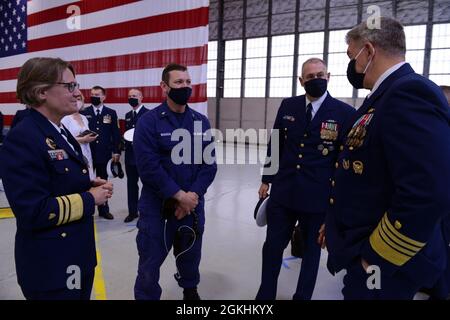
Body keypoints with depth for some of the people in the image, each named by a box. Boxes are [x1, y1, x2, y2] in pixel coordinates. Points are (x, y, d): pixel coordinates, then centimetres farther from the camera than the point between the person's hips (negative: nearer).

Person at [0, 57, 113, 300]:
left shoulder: (61, 133, 8)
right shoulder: (22, 139, -22)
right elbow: (33, 212, -27)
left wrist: (91, 186, -1)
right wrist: (90, 199, -18)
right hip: (51, 265, -9)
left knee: (82, 294, 23)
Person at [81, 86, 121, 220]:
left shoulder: (111, 113, 5)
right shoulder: (83, 113, 3)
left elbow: (115, 134, 4)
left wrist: (116, 151, -1)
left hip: (104, 153, 1)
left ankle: (103, 209, 23)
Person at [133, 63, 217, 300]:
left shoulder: (201, 122, 3)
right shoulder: (148, 121, -9)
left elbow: (209, 164, -1)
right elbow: (148, 167, -17)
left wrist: (192, 196, -13)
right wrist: (179, 195, -18)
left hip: (192, 205, 4)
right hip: (157, 206, -4)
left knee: (191, 255, 22)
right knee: (150, 261, 9)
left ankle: (190, 291, 49)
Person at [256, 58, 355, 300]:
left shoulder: (344, 113, -7)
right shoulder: (288, 106, 3)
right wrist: (267, 179, 9)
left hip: (318, 196, -2)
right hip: (283, 191, 3)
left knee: (312, 249, 16)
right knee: (272, 246, 12)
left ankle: (302, 296, 38)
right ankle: (265, 294, 34)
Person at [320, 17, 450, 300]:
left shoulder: (410, 94, -22)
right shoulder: (386, 96, 9)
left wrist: (376, 258, -20)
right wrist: (336, 224, 17)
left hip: (383, 267, -9)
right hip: (363, 249, 9)